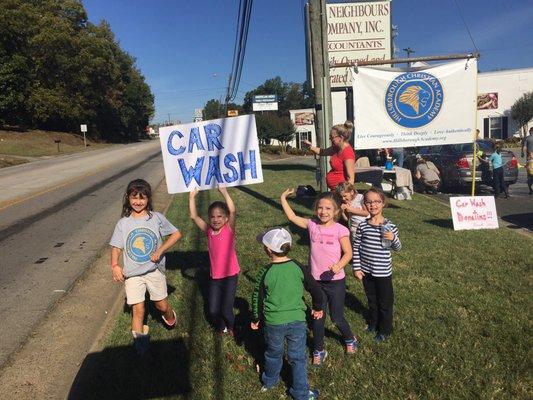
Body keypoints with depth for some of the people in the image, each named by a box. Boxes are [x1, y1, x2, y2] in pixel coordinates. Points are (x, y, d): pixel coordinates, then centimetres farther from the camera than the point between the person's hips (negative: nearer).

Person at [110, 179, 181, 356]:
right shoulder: (123, 223, 0)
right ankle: (140, 340, 20)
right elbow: (116, 246, 2)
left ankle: (170, 319, 42)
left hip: (154, 270, 0)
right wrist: (115, 265, -15)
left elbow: (176, 234, -2)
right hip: (132, 273, 1)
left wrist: (160, 250, -12)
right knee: (138, 309, 0)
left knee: (162, 305, 9)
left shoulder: (156, 218, -5)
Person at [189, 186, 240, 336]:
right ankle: (220, 327, 36)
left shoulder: (229, 229, -10)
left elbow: (232, 211, -26)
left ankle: (230, 326, 32)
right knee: (213, 310, 4)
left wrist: (224, 191, -30)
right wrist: (192, 196, -13)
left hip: (230, 275, -3)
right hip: (214, 277, 4)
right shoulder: (208, 231, -1)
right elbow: (194, 216, -7)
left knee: (226, 309, -2)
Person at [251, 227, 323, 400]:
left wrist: (256, 319, 12)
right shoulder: (299, 268, -11)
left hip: (273, 322, 0)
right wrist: (317, 308, 15)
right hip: (297, 320, 0)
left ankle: (269, 381, 46)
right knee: (298, 357, 15)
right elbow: (316, 290, -3)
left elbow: (257, 299, -4)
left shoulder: (265, 273, -15)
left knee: (273, 354, 23)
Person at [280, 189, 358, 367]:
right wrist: (283, 198, 4)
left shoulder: (340, 230, -13)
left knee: (337, 318, 11)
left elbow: (348, 253, -11)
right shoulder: (312, 225, -3)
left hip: (335, 280, -3)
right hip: (316, 280, 3)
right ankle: (318, 350, 32)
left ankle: (350, 339, 43)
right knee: (317, 317, 12)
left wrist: (339, 265, -29)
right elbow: (292, 217, 4)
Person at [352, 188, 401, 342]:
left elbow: (398, 248, 0)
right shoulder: (362, 226, -7)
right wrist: (356, 268, -2)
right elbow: (356, 247, -1)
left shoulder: (389, 226, -12)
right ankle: (373, 323, 44)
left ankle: (385, 329, 34)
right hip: (366, 271, 2)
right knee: (371, 300, 22)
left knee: (385, 302, 14)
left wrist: (393, 238, -22)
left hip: (383, 271, -2)